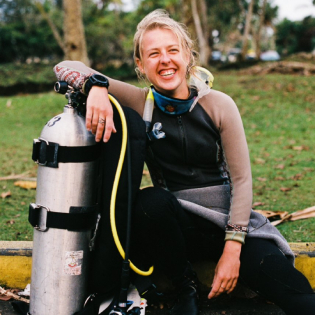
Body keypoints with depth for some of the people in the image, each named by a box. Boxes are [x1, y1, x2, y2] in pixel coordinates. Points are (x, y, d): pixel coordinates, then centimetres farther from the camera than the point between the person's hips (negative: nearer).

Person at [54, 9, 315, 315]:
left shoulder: (218, 105, -5)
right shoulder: (139, 103, -4)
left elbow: (242, 179, -5)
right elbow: (67, 67, -6)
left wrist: (232, 249, -13)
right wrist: (97, 86, -29)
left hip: (228, 221, -2)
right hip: (178, 225, 3)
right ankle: (186, 288, -10)